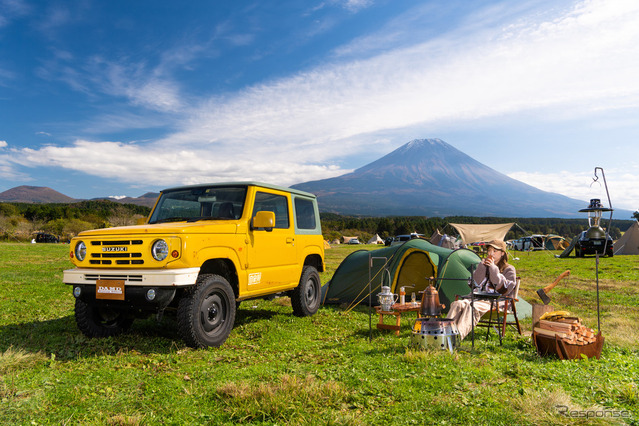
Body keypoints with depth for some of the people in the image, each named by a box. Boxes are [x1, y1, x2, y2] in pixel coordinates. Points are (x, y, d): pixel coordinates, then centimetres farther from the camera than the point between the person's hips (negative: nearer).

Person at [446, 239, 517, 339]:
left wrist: (493, 269, -9)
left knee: (472, 307, -38)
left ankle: (458, 336, -53)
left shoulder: (509, 269, 11)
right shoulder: (485, 266, 25)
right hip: (479, 296, 5)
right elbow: (475, 283, 12)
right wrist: (482, 266, 1)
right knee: (458, 304, -28)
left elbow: (505, 289, -6)